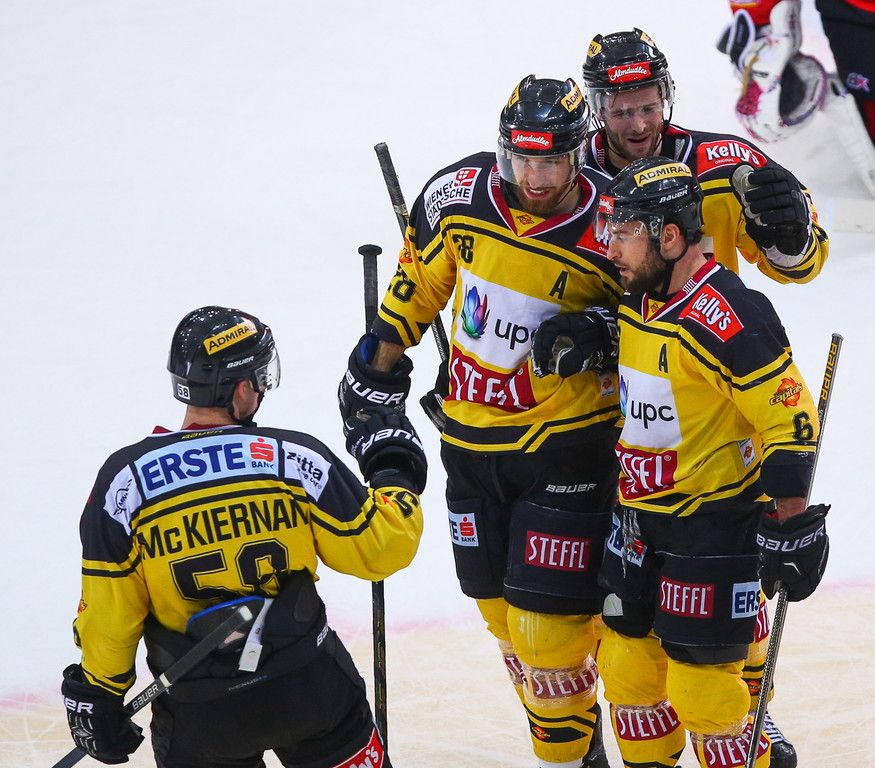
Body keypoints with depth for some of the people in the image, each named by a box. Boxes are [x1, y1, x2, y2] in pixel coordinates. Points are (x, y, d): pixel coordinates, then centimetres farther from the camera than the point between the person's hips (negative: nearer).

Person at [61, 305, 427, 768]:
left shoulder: (123, 478, -8)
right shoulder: (294, 458, -10)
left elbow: (107, 611, -5)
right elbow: (380, 547, -6)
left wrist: (98, 698, 8)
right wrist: (394, 473, 11)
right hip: (306, 686, 0)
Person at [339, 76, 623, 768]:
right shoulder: (459, 193, -8)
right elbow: (423, 269, 12)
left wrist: (600, 332, -23)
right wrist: (383, 353, 15)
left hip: (567, 435, -5)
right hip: (471, 432, 5)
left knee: (549, 614, -8)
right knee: (500, 605, 13)